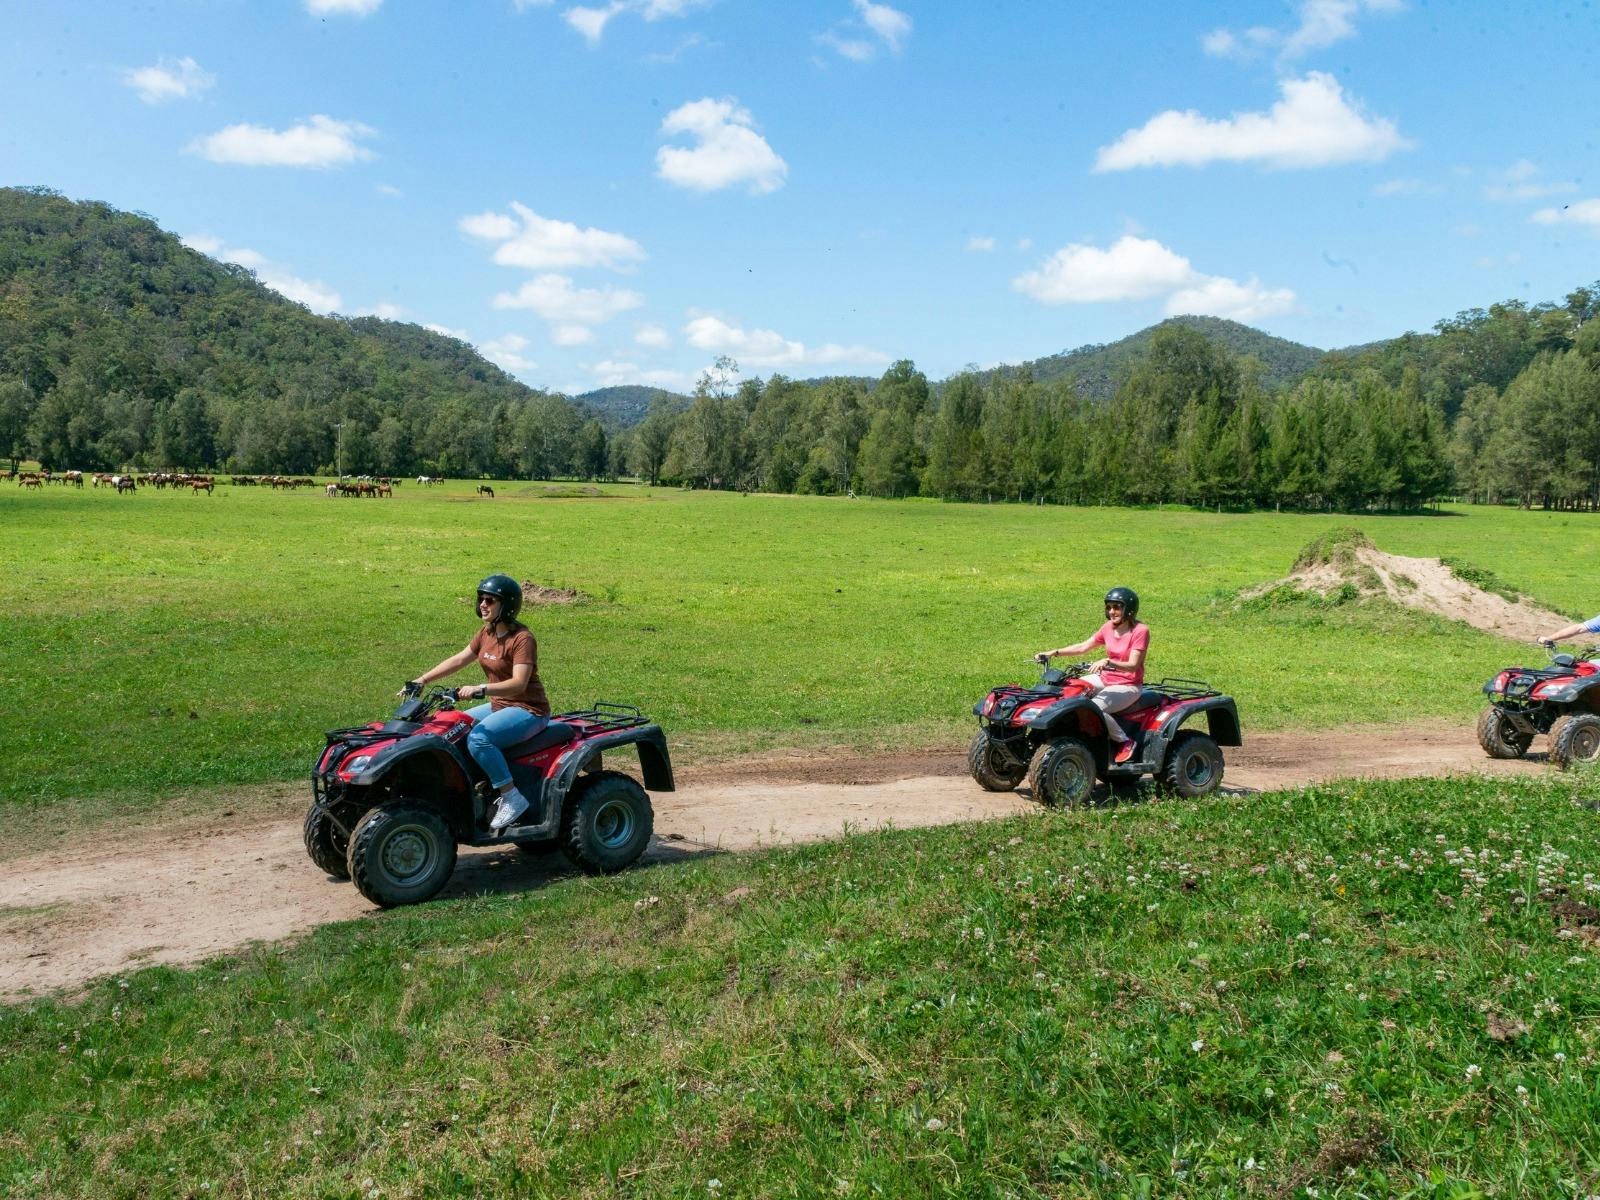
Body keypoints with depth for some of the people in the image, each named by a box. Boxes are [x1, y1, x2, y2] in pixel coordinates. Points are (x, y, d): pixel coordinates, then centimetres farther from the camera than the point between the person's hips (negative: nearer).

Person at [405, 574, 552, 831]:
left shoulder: (522, 639, -18)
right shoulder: (487, 633, 9)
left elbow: (519, 683, -28)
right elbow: (459, 659, 12)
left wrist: (480, 689, -39)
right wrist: (422, 680, 4)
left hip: (528, 710, -9)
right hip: (499, 705, 9)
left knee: (478, 738, -30)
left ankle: (512, 798, -21)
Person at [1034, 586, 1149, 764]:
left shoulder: (1140, 631, -14)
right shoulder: (1109, 627, 5)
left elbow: (1133, 665, -22)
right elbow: (1083, 647, 8)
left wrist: (1107, 661, -38)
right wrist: (1054, 653, -2)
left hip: (1128, 686, -7)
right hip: (1105, 679, 7)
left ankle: (1125, 741, -12)